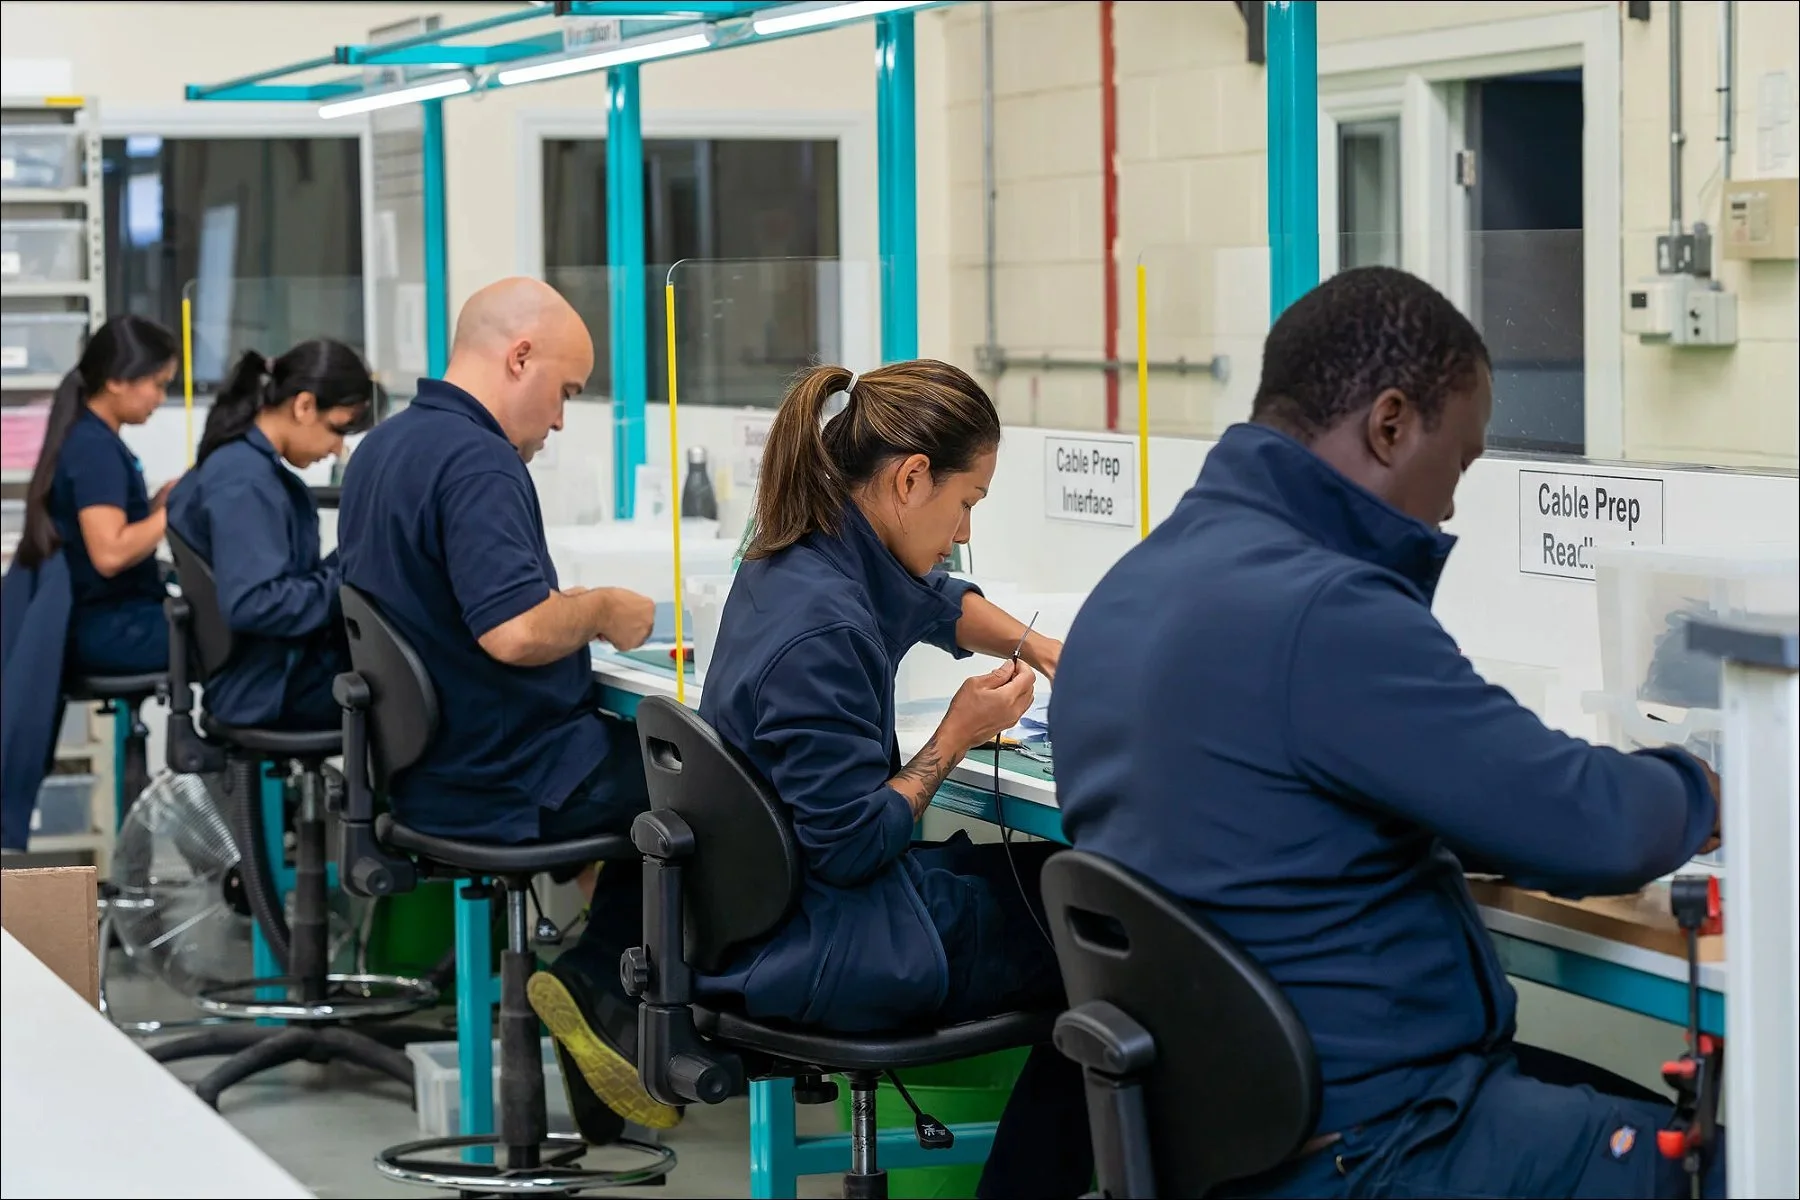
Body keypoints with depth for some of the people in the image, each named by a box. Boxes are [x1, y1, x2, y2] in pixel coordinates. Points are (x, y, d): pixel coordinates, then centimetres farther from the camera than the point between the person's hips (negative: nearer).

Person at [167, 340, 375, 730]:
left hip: (282, 666, 10)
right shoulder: (244, 482, -20)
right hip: (271, 687, -10)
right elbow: (252, 605, -28)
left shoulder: (248, 464, 10)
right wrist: (344, 582, -19)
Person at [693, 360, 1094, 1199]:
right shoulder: (824, 629, -29)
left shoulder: (799, 557, 0)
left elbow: (936, 602, 23)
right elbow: (854, 847, -24)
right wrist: (956, 737, -14)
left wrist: (1042, 649, 14)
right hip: (818, 953, -9)